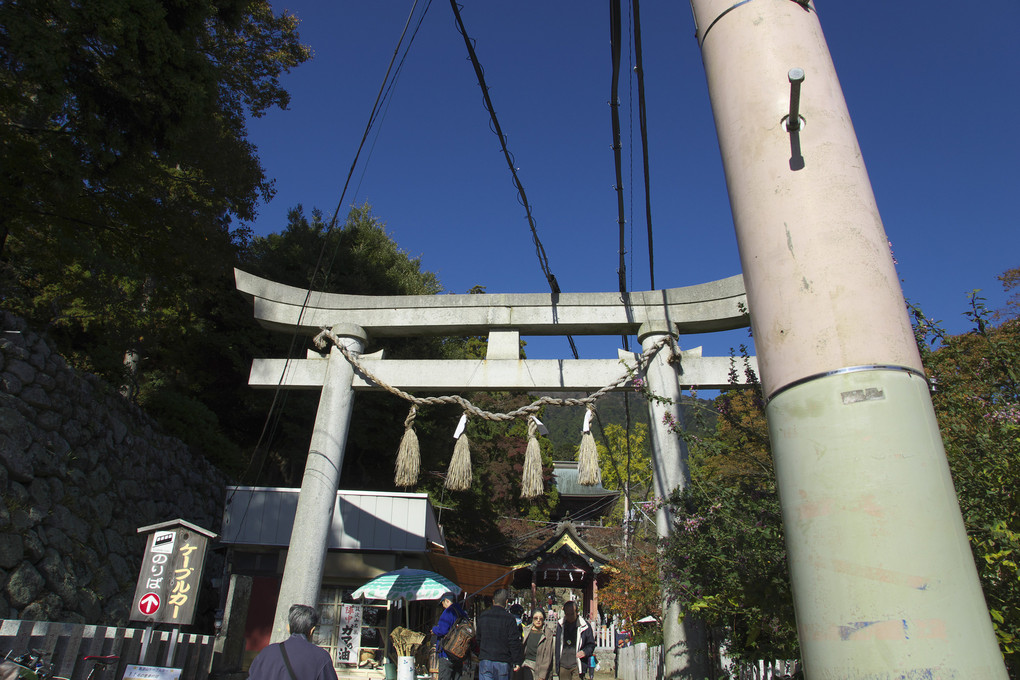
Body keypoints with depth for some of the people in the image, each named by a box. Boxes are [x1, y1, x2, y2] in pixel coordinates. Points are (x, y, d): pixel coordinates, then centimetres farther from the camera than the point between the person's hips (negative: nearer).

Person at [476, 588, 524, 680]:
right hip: (502, 663, -2)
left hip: (484, 660, 2)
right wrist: (517, 662, -2)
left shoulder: (482, 616, 6)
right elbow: (514, 643, -8)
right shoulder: (509, 618, -8)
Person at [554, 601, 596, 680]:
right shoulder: (561, 625, 8)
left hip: (577, 665, -3)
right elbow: (557, 646, 14)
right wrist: (557, 665, 11)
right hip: (563, 665, 3)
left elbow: (591, 644, 6)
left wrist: (585, 652, -15)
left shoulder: (584, 625, -2)